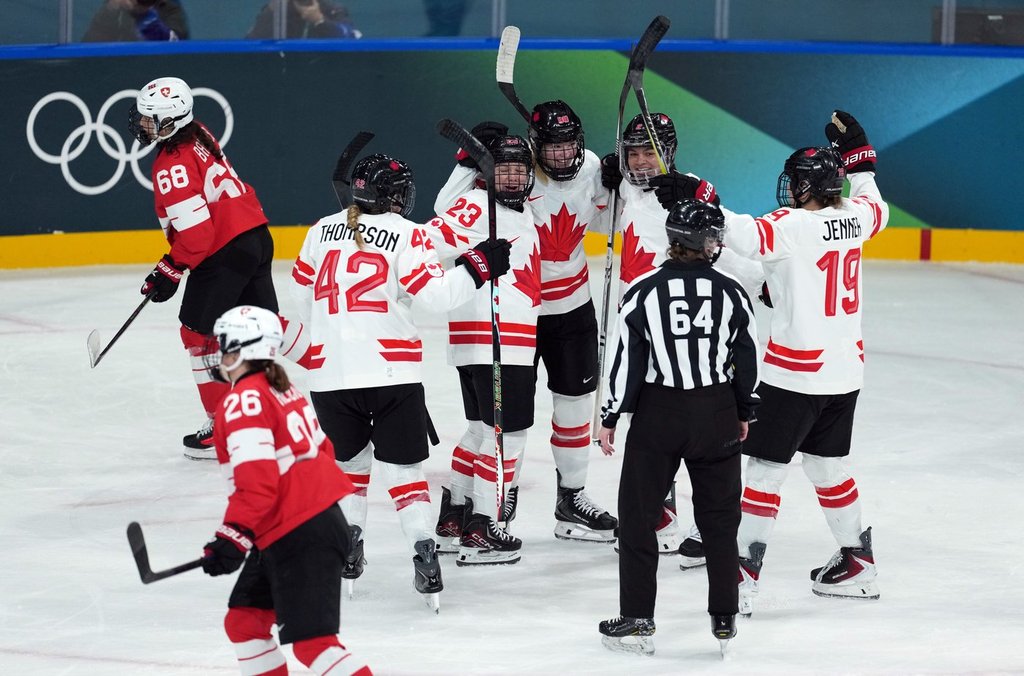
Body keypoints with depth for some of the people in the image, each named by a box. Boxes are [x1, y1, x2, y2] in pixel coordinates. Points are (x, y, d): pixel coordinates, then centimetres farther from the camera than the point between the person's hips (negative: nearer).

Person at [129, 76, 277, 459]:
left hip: (223, 253, -9)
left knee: (200, 334, 3)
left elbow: (196, 230, -23)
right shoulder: (198, 136, 9)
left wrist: (170, 272, -11)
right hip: (257, 237, 9)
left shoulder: (172, 166, -19)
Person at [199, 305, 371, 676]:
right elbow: (320, 449, 22)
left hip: (299, 538, -10)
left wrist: (234, 537, -22)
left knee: (311, 641, -12)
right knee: (243, 620, 17)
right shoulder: (282, 391, 14)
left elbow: (256, 482, -22)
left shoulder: (242, 402, -14)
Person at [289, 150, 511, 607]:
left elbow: (302, 294, 19)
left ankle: (347, 546, 16)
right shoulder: (406, 235, -5)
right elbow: (434, 294, -13)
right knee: (403, 467, 2)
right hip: (391, 372, -3)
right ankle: (423, 551, -11)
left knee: (348, 460, 22)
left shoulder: (324, 230, 9)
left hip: (330, 374, 3)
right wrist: (478, 266, -2)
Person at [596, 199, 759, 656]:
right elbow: (746, 360, 4)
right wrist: (744, 413, 18)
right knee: (719, 516, 14)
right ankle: (724, 618, 17)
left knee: (638, 516, 7)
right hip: (717, 416, 2)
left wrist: (611, 418, 3)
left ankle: (637, 621, 5)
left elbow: (628, 361, -7)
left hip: (657, 416, -2)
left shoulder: (644, 293, -9)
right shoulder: (731, 293, -4)